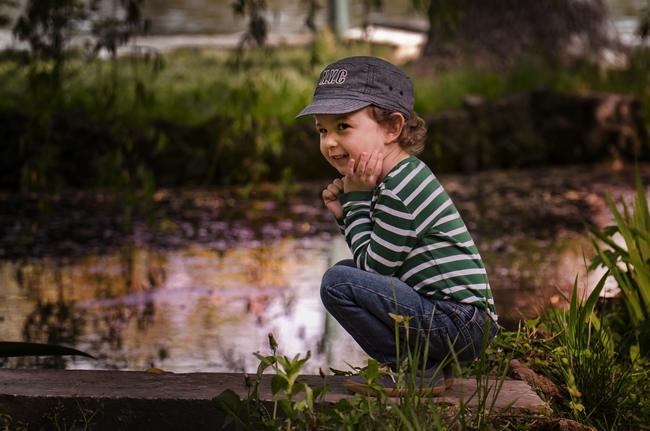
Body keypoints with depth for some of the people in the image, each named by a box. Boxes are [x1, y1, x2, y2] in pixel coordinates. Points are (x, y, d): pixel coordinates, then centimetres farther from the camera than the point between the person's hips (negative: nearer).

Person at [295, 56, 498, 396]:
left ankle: (414, 370, -6)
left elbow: (372, 265, -12)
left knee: (338, 282, -17)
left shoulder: (399, 190, -18)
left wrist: (357, 197, -8)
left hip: (458, 324, -11)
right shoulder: (404, 175, 14)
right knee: (349, 273, 24)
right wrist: (345, 212, 5)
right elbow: (376, 259, 19)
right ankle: (425, 362, 15)